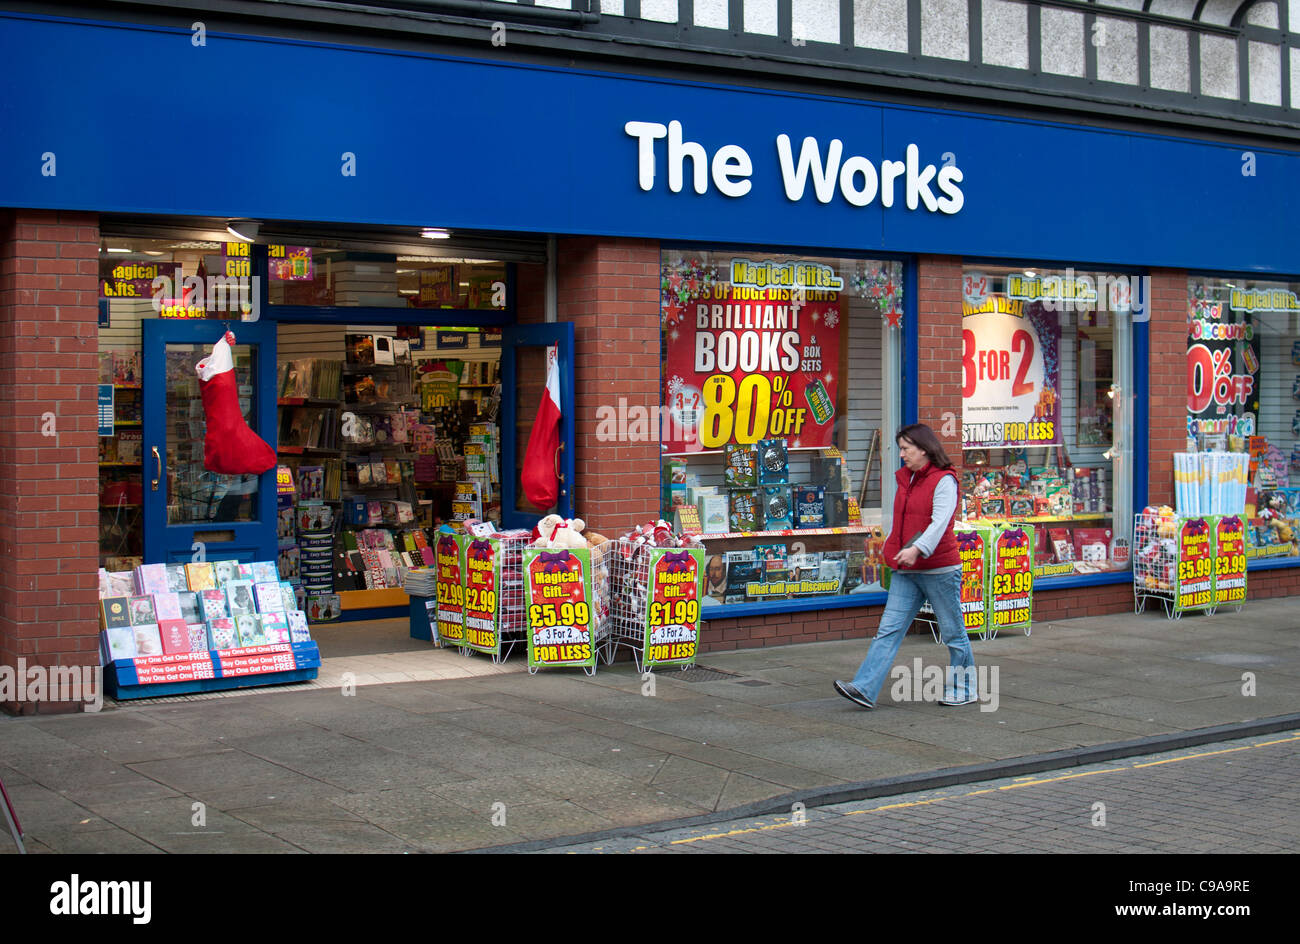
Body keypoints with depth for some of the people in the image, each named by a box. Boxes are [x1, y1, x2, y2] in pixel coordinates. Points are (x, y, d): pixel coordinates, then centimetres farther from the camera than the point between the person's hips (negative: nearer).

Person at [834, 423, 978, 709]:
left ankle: (964, 690, 22)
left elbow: (939, 521, -24)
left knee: (953, 633, 6)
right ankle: (865, 689, -10)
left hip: (939, 570, -7)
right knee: (889, 629, -3)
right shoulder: (905, 479, 14)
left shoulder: (944, 480, -11)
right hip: (906, 571, 7)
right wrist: (891, 548, 19)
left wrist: (917, 549, -37)